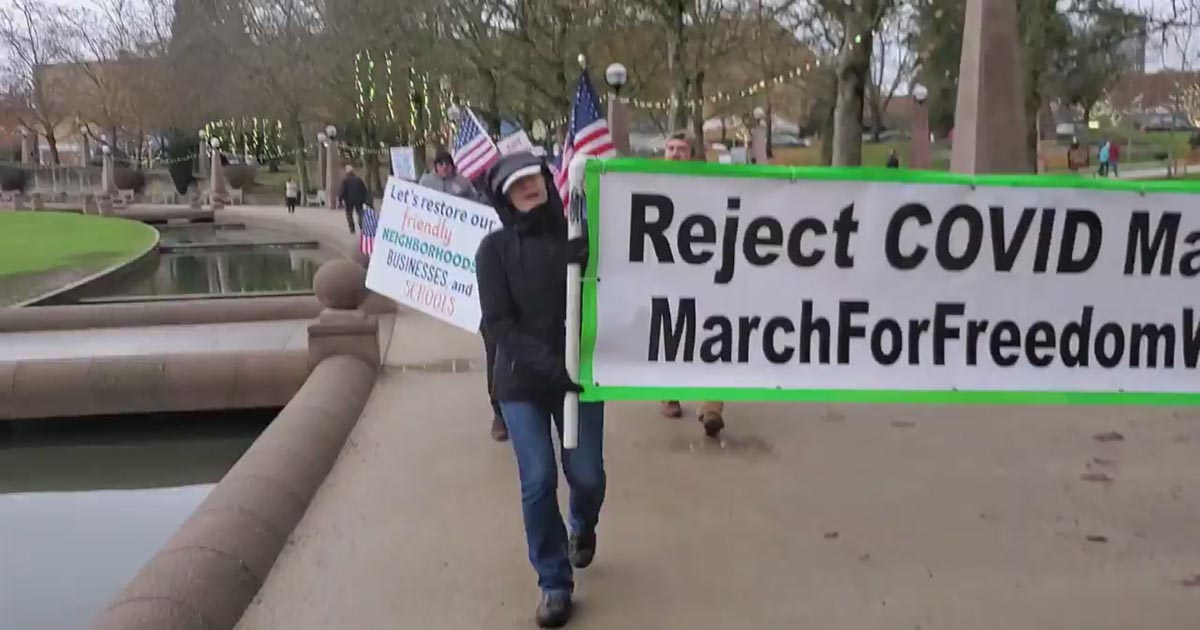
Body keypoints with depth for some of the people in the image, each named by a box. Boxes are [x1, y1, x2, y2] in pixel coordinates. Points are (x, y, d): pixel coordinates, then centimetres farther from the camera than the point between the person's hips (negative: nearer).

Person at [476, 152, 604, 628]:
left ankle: (582, 527, 41)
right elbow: (498, 322, -10)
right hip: (522, 381, -1)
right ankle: (554, 583, 16)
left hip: (580, 374, 1)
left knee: (586, 475, 4)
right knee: (538, 480, -3)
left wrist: (593, 262, -24)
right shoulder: (495, 249, -4)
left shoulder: (578, 238, -1)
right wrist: (548, 363, -22)